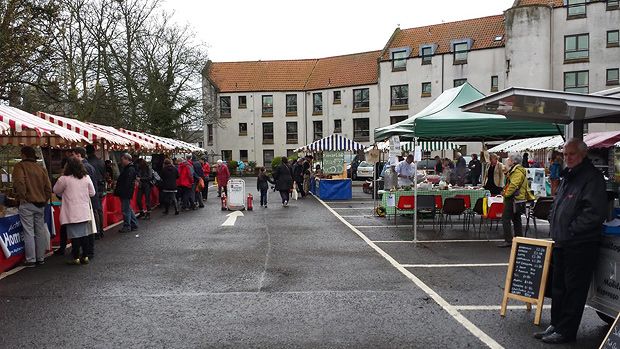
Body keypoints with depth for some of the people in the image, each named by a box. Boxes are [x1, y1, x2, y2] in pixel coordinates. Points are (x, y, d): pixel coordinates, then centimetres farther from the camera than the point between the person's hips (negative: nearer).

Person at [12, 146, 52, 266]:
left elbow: (19, 182, -22)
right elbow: (48, 187, 10)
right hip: (40, 204, 5)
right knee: (40, 232, 10)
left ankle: (31, 259, 2)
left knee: (28, 232, -1)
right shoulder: (41, 168, 11)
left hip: (27, 204, -5)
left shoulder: (20, 166, -6)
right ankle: (41, 258, 17)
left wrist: (20, 197, -14)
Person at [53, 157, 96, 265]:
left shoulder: (64, 179, -10)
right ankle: (85, 256, 15)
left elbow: (56, 191, 5)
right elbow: (92, 193, 10)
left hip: (72, 213, -4)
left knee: (75, 236, 2)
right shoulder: (86, 178, 1)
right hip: (85, 212, 4)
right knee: (84, 234, 11)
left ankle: (76, 258, 6)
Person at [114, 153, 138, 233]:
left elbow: (127, 183, -22)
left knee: (125, 210, -4)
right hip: (124, 193, 11)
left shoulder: (130, 169, -16)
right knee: (128, 209, 16)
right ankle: (134, 225, 23)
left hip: (126, 193, -11)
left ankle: (127, 227, 3)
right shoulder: (126, 168, 18)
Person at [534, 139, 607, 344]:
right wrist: (553, 224, 12)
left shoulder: (592, 177, -13)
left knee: (574, 290, 0)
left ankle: (566, 331, 8)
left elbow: (595, 212, -24)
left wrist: (571, 229, -19)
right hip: (562, 243, 9)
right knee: (558, 287, 16)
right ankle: (556, 325, 27)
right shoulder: (568, 177, 17)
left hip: (580, 245, -9)